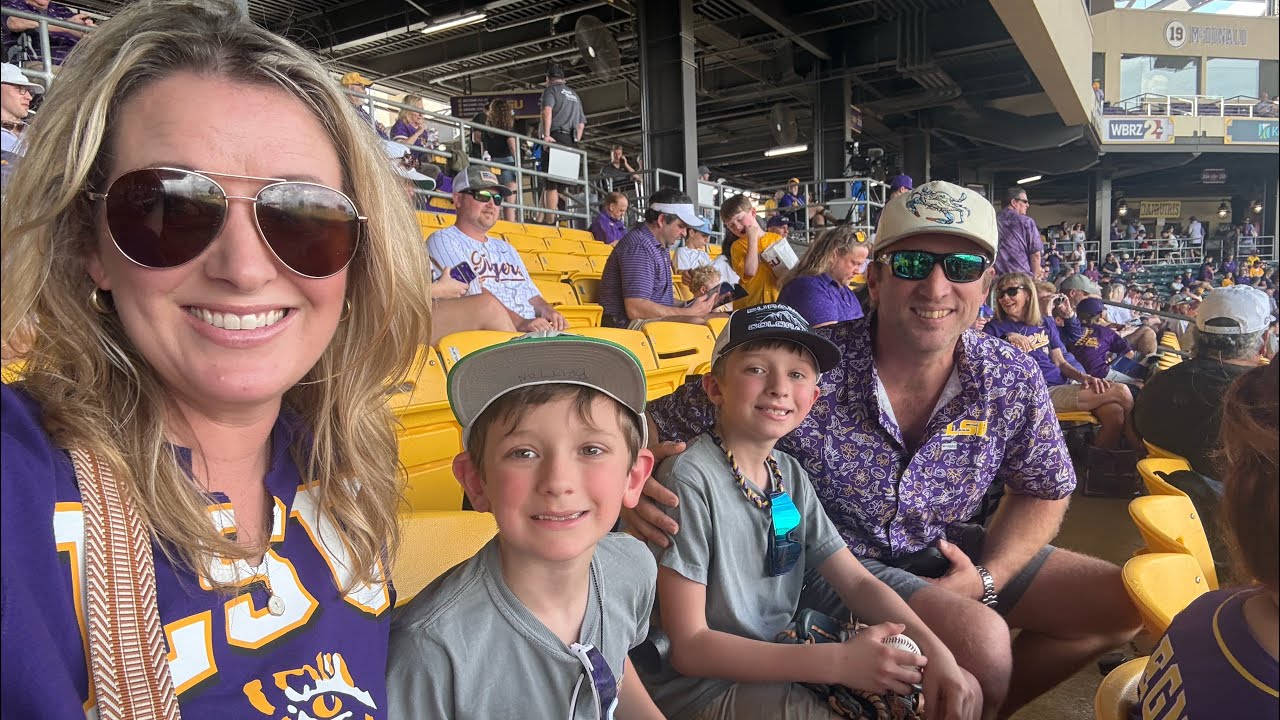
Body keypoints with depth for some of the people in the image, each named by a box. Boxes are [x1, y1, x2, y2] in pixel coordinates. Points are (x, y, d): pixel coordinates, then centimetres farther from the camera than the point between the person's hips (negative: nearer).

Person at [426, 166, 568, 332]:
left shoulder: (505, 248, 29)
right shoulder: (442, 240, 4)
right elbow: (473, 295, -11)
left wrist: (547, 311, -2)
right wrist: (521, 323, -20)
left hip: (532, 335, 4)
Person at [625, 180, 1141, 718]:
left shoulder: (1013, 381, -12)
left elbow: (1044, 492, 6)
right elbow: (654, 423, -17)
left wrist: (987, 578, -11)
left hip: (939, 551, 6)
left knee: (1124, 599, 7)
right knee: (981, 641, -30)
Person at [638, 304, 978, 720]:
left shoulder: (791, 475, 2)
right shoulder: (690, 479, -22)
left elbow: (857, 581, 5)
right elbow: (687, 647, -22)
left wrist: (934, 651, -13)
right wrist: (838, 663, -26)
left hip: (778, 661, 7)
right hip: (699, 685, -7)